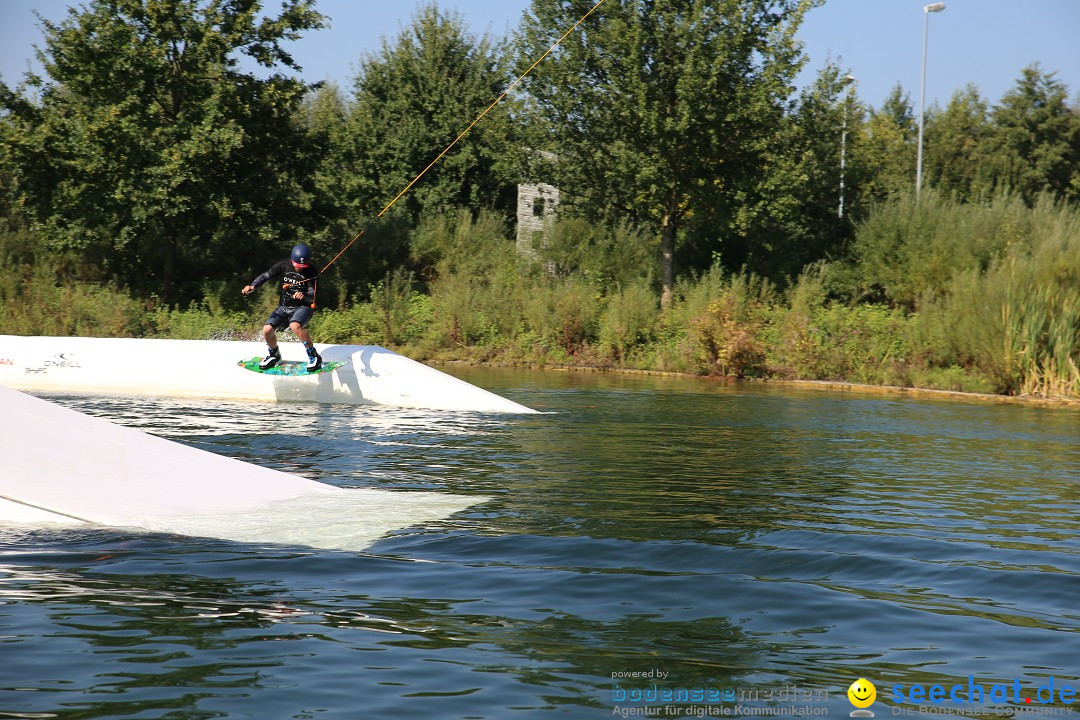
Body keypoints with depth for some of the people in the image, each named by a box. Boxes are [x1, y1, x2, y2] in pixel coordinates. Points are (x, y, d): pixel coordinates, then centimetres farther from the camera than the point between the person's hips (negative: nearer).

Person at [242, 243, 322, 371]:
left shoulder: (312, 272, -15)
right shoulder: (284, 266, -7)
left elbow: (313, 296, -19)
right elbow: (266, 276, 2)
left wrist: (303, 295, -41)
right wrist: (252, 286, -16)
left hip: (304, 306, -4)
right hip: (285, 306, 4)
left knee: (295, 326, -35)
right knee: (267, 330, -13)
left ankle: (314, 357, -21)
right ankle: (274, 355, 19)